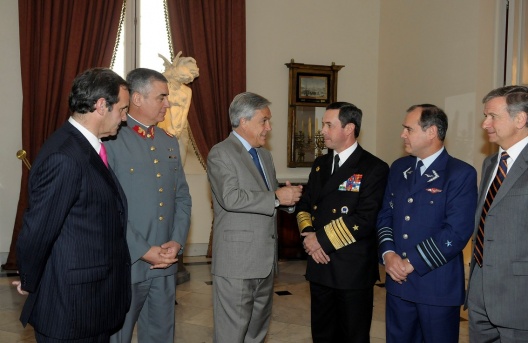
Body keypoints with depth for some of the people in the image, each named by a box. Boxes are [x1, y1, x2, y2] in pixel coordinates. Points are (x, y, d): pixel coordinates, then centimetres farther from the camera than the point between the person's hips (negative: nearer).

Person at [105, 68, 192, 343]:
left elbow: (183, 197, 12)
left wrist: (177, 241, -2)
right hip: (126, 263, -6)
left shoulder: (170, 143, 11)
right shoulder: (111, 140, -11)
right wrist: (143, 251, -15)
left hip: (165, 263, 6)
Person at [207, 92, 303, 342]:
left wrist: (288, 197, -1)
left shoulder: (264, 154, 17)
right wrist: (277, 197, -20)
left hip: (265, 260, 8)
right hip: (237, 260, -8)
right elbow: (230, 198, -23)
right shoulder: (221, 154, -9)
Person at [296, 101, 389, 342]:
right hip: (320, 266, 6)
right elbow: (304, 205, 12)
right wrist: (308, 234, -8)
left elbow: (364, 219, -20)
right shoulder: (320, 164, 12)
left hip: (353, 270, -6)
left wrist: (322, 239, -15)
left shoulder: (374, 168, -11)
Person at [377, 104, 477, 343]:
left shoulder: (461, 174, -11)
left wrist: (412, 263, -15)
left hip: (438, 285, -5)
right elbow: (385, 215, 9)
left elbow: (457, 233, -18)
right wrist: (388, 253, -8)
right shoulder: (399, 168, 9)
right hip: (398, 280, 5)